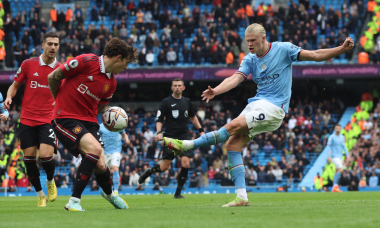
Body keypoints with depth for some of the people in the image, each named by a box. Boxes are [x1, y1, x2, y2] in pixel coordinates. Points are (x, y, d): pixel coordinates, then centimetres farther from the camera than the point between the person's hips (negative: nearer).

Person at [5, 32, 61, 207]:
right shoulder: (28, 65, 1)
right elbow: (15, 85, 11)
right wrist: (9, 97, -8)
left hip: (49, 120, -1)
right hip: (27, 119, 1)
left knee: (46, 155, -17)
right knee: (29, 158, 0)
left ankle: (50, 182, 16)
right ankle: (40, 195, 19)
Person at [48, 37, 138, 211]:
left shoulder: (111, 83, 9)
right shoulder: (86, 62, -13)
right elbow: (53, 77, -5)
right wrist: (60, 101, 11)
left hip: (88, 121, 6)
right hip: (65, 117, -6)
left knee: (100, 166, -3)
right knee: (94, 148, -28)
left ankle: (109, 193, 34)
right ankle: (74, 201, -22)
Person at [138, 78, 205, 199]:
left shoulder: (187, 101, 12)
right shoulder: (166, 102, -2)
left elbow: (192, 117, 28)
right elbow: (159, 119, -3)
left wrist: (201, 130, 25)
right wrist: (159, 132, -20)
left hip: (184, 136, 3)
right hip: (170, 137, -3)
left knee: (185, 163, -14)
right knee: (164, 167, -4)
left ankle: (178, 193, -3)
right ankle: (149, 171, 30)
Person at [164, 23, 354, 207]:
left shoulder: (283, 49, -4)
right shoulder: (250, 59, 10)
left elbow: (315, 55, -3)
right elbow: (236, 78, -5)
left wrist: (341, 49, -15)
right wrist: (215, 91, -24)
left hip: (273, 107, -7)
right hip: (256, 103, 7)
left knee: (233, 126, -23)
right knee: (233, 144, -6)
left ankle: (187, 145, -18)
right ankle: (241, 196, -6)